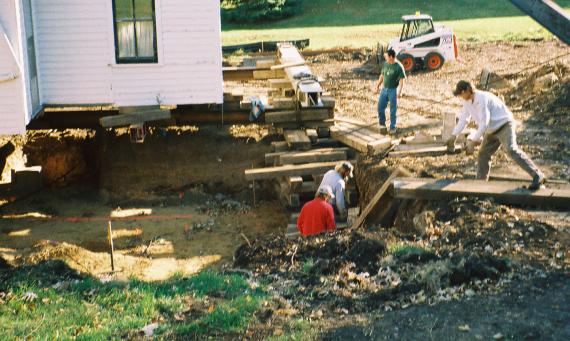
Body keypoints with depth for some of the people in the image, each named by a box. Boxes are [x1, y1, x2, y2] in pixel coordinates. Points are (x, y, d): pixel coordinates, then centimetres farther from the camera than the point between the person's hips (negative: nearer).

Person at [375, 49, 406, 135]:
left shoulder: (399, 67, -13)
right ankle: (382, 124, 22)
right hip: (384, 89, 5)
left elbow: (402, 80, -13)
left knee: (393, 110, 2)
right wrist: (377, 86, 15)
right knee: (380, 107, 4)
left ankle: (392, 128, 13)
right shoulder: (385, 64, 5)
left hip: (393, 90, -5)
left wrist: (400, 91, -20)